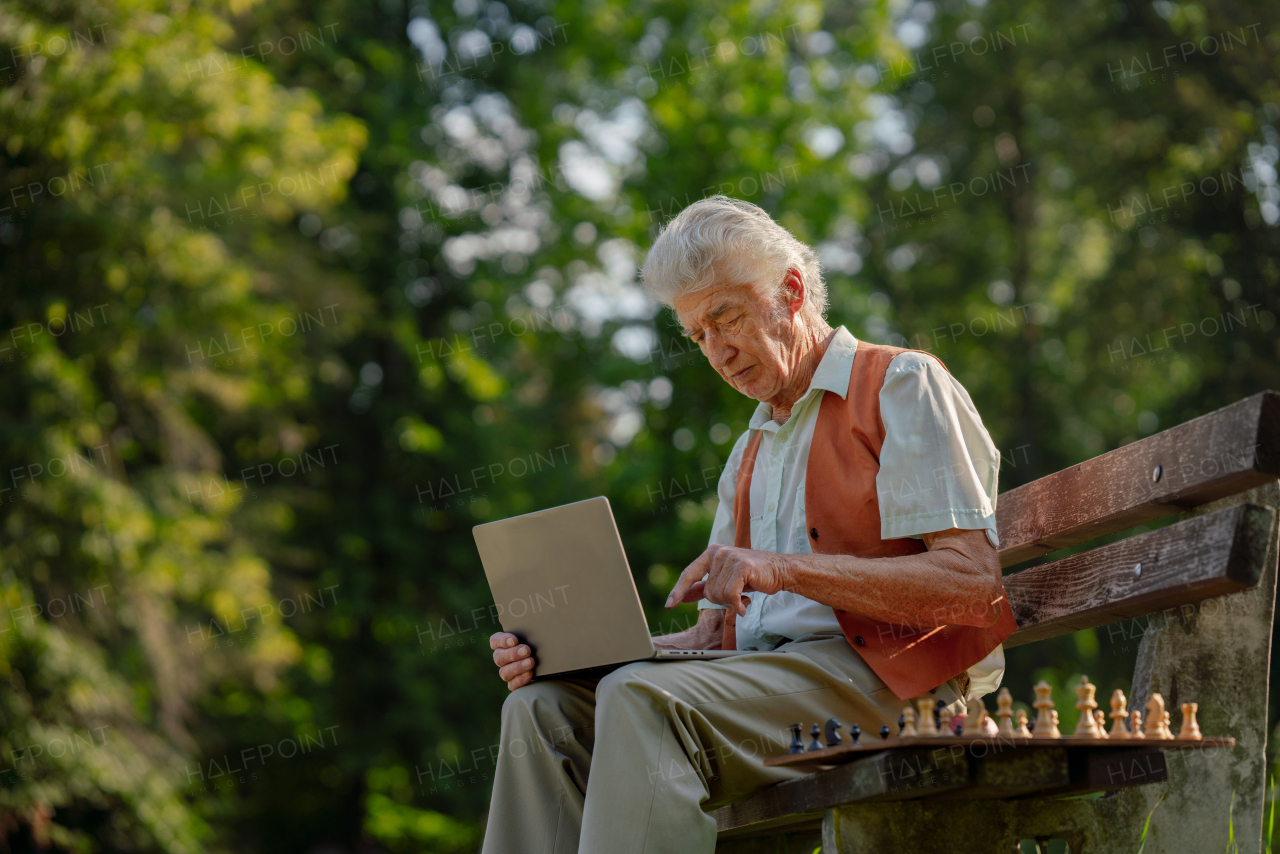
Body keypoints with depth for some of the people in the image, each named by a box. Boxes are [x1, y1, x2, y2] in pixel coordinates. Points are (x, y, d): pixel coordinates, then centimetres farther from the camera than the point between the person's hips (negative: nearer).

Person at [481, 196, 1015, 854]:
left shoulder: (904, 386, 3)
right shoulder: (751, 453, 28)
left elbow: (974, 581, -11)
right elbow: (716, 632, 20)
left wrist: (785, 568, -18)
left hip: (886, 679, -8)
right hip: (764, 680, 8)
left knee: (642, 699, -30)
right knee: (543, 707, -13)